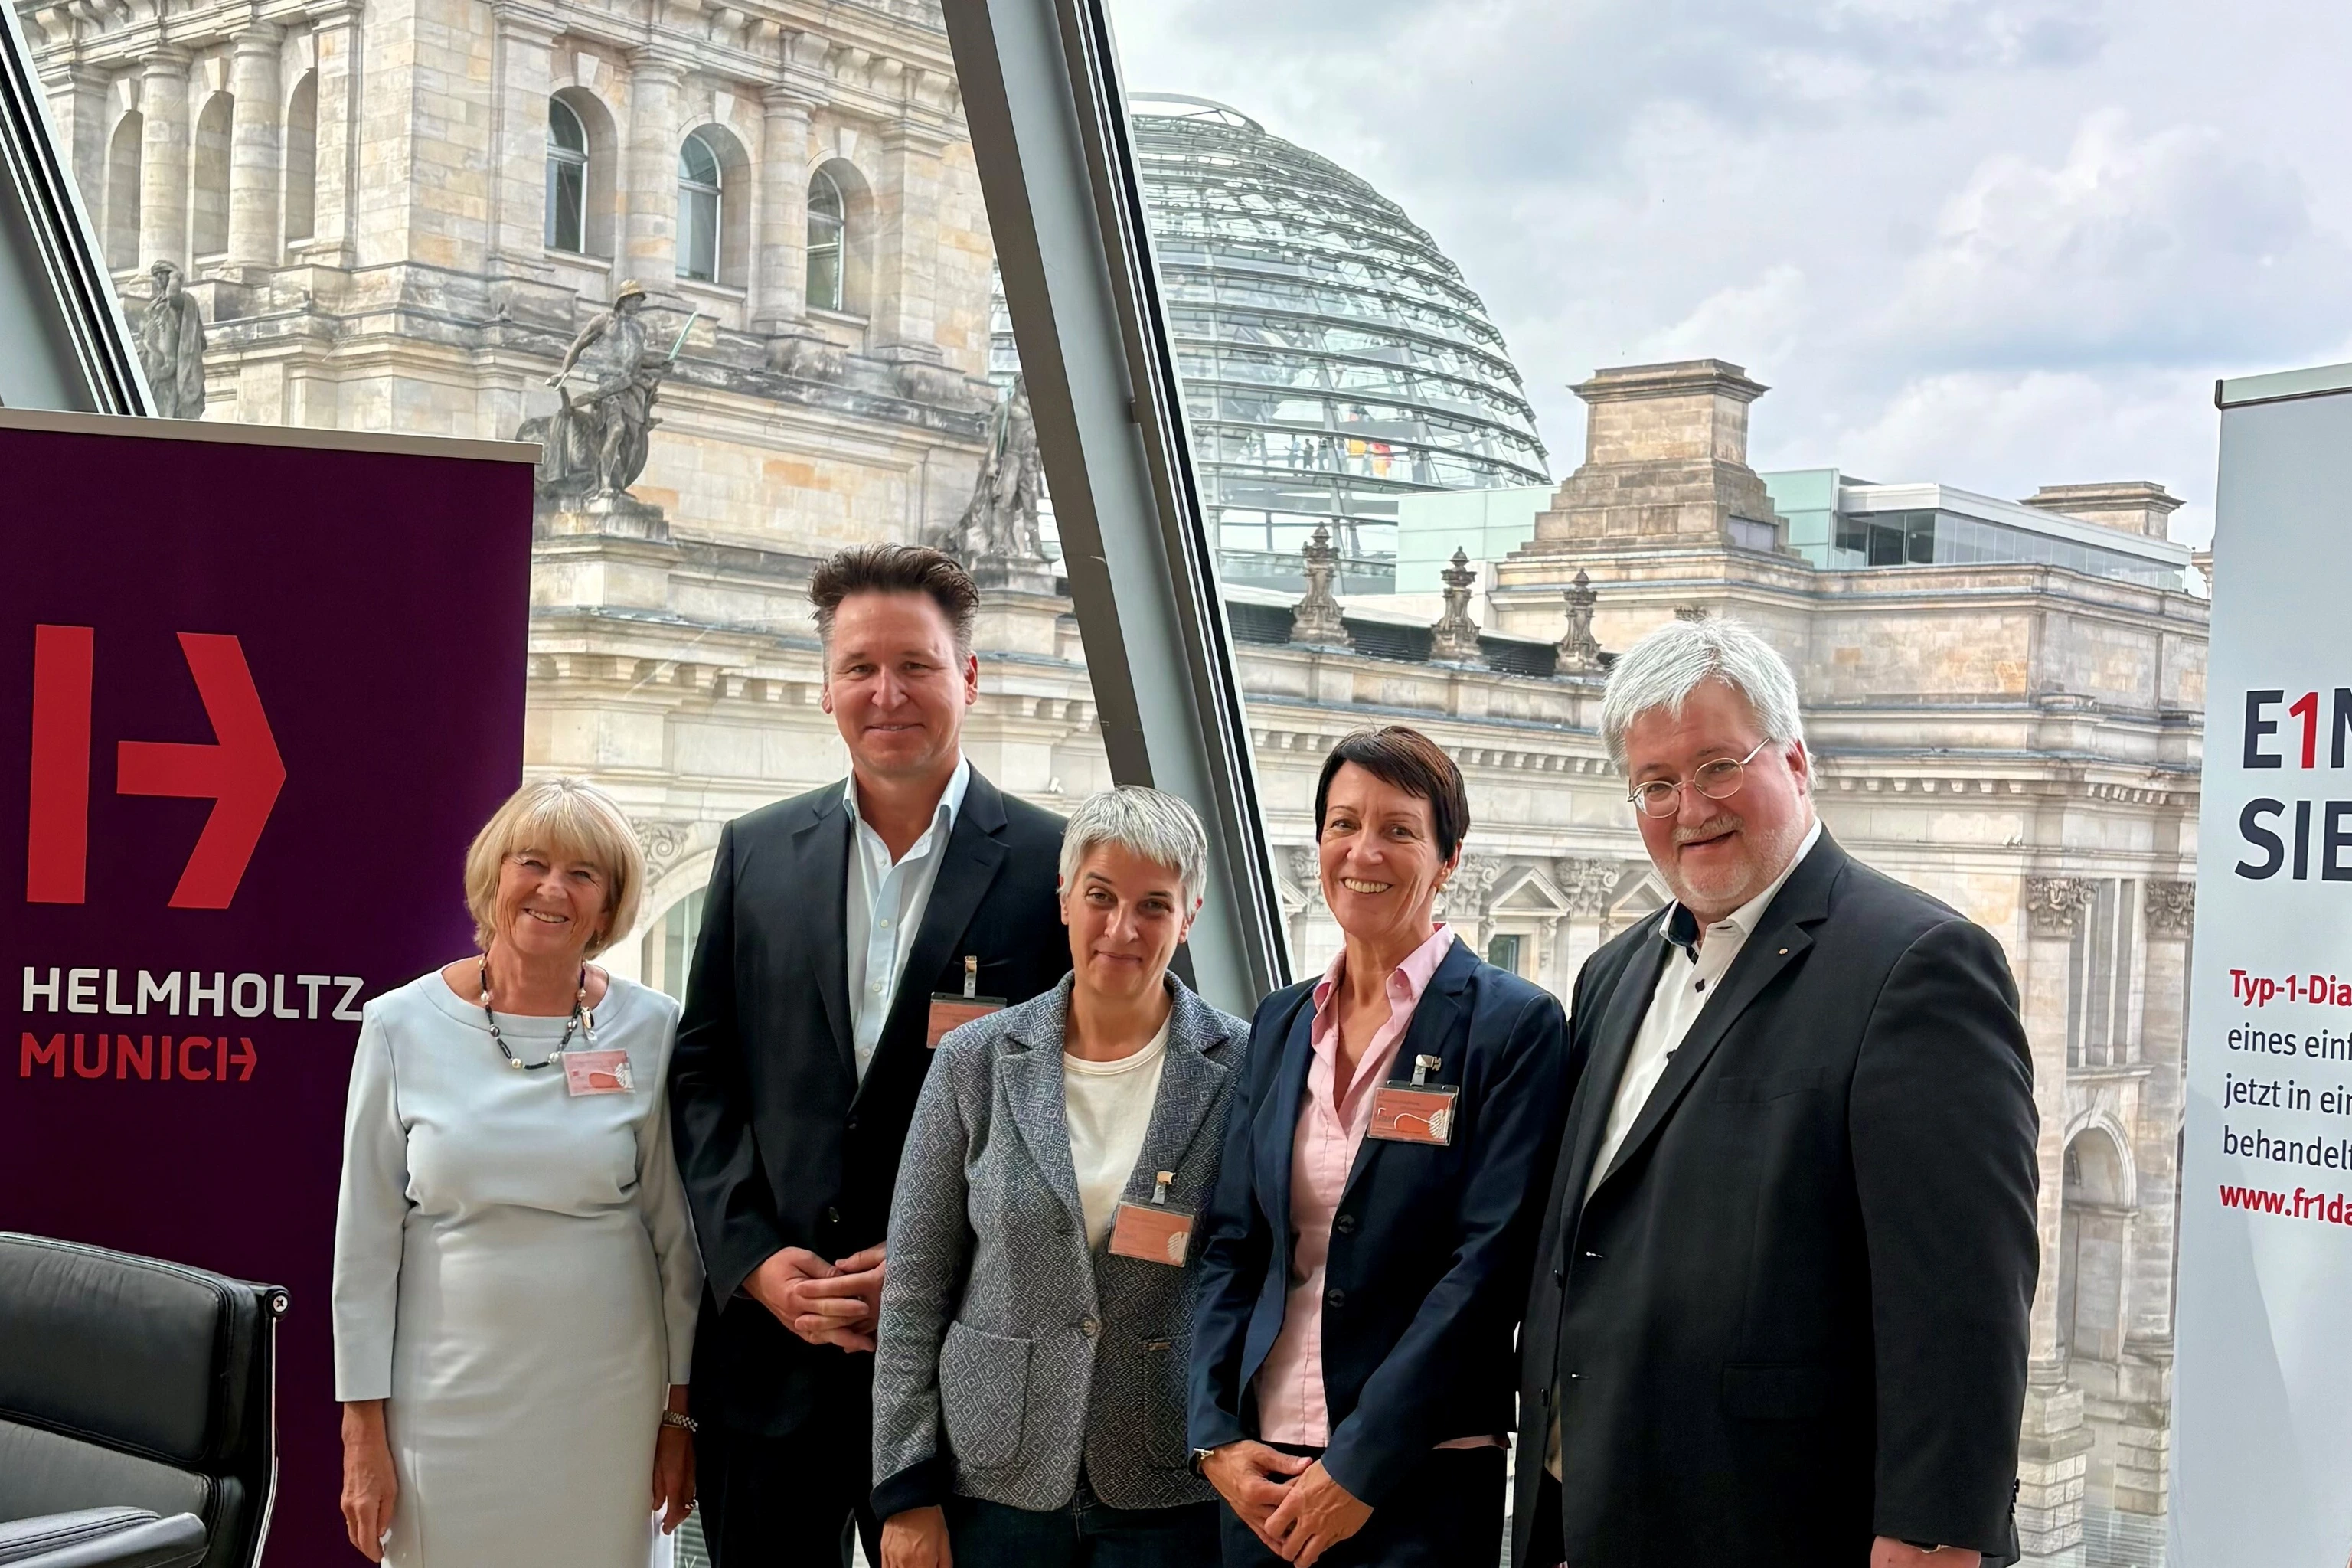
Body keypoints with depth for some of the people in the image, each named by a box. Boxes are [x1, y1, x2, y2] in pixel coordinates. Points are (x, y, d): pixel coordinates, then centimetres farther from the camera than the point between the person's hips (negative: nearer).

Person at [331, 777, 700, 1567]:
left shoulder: (650, 1029, -3)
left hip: (604, 1403, 0)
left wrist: (682, 1411, 4)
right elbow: (366, 1242, 0)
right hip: (446, 1399, 0)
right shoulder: (401, 1026, -4)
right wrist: (363, 1426, -1)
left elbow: (677, 1235, 2)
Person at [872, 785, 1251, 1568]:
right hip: (994, 1482, 1)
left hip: (1171, 1495, -1)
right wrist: (908, 1492, -1)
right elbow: (915, 1291, 3)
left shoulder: (1243, 1069, -4)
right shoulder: (977, 1062, 0)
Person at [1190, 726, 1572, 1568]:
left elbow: (1489, 1263, -13)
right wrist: (1215, 1436, -3)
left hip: (1421, 1476, -5)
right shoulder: (1281, 1022, 9)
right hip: (1261, 1467, 5)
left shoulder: (1515, 1024, -7)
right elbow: (1230, 1244, 9)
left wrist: (1360, 1466, -15)